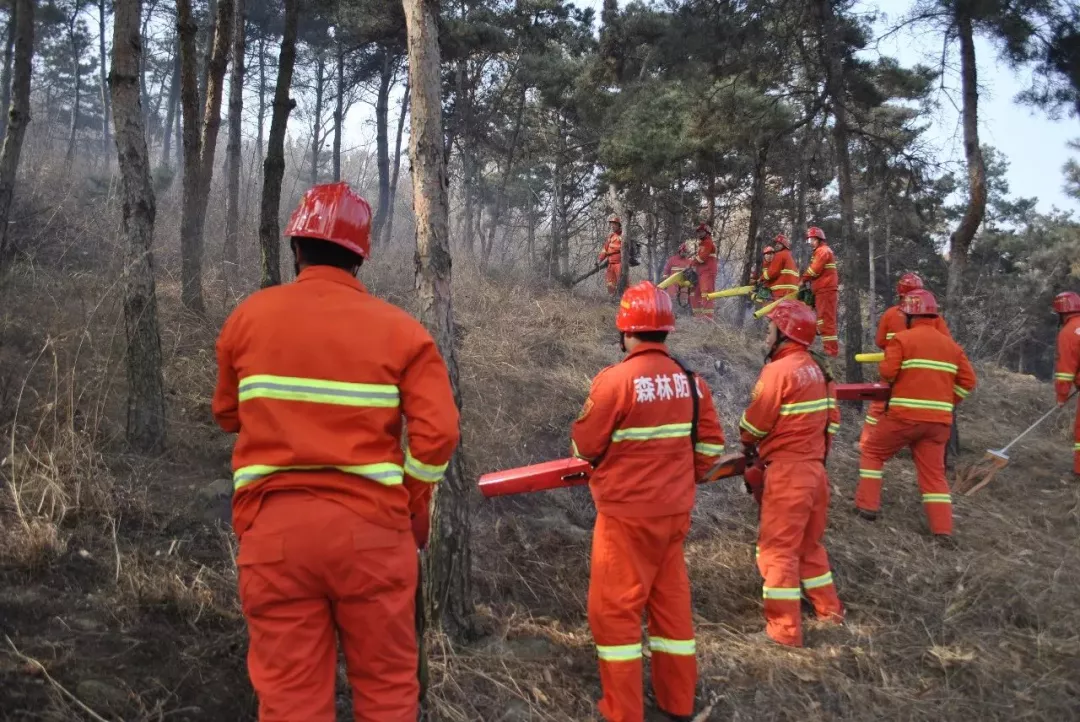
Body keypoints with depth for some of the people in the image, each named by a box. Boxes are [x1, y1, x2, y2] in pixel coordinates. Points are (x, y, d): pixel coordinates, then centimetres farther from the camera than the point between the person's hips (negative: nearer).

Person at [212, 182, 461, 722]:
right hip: (371, 527, -1)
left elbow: (227, 417, 15)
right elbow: (437, 433, -9)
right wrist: (415, 510, 5)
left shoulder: (249, 317, 4)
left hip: (274, 527, 2)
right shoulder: (400, 330, -3)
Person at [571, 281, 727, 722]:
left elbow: (584, 446, -11)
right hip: (675, 510, 6)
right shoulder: (690, 379, -1)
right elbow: (711, 443, 5)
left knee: (615, 607, 7)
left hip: (627, 513, -6)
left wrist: (595, 454, 12)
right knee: (671, 599, 18)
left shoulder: (615, 379, -20)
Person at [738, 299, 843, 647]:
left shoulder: (778, 370, -16)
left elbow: (753, 425, -12)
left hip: (786, 472, -8)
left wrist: (748, 445, 9)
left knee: (778, 548, 0)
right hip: (815, 468, 8)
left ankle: (784, 628, 4)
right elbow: (832, 417, 12)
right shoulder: (816, 371, 9)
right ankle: (829, 609, 34)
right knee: (809, 543, 22)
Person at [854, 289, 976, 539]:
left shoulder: (902, 338, -6)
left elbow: (887, 373, -13)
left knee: (872, 452, 14)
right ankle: (943, 528, 5)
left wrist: (883, 365, 9)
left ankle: (867, 505, 11)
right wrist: (946, 401, 16)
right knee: (933, 471, 11)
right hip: (939, 420, 5)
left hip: (905, 415, -5)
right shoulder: (952, 345, 12)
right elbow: (968, 381, 10)